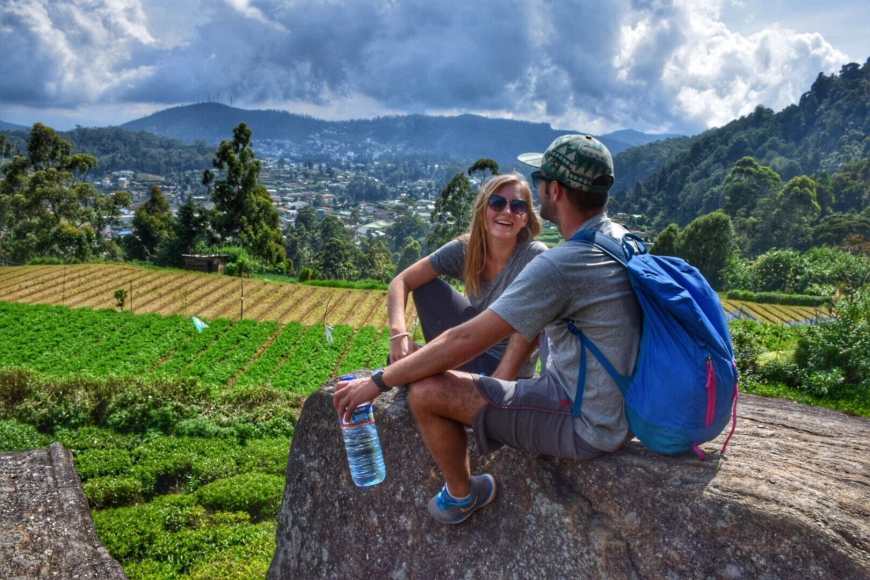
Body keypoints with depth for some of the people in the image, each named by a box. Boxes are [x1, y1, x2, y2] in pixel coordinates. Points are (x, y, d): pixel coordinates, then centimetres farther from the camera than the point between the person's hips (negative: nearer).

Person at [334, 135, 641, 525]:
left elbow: (465, 340, -24)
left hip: (585, 426, -10)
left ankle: (460, 496, 16)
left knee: (426, 392, -12)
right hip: (618, 409, 10)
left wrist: (377, 382, -14)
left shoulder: (559, 266, -27)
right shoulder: (621, 239, 3)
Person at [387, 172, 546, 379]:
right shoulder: (465, 249, -12)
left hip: (508, 368, -5)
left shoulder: (536, 257, -24)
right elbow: (401, 282, -12)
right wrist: (399, 334, -29)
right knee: (425, 286, -4)